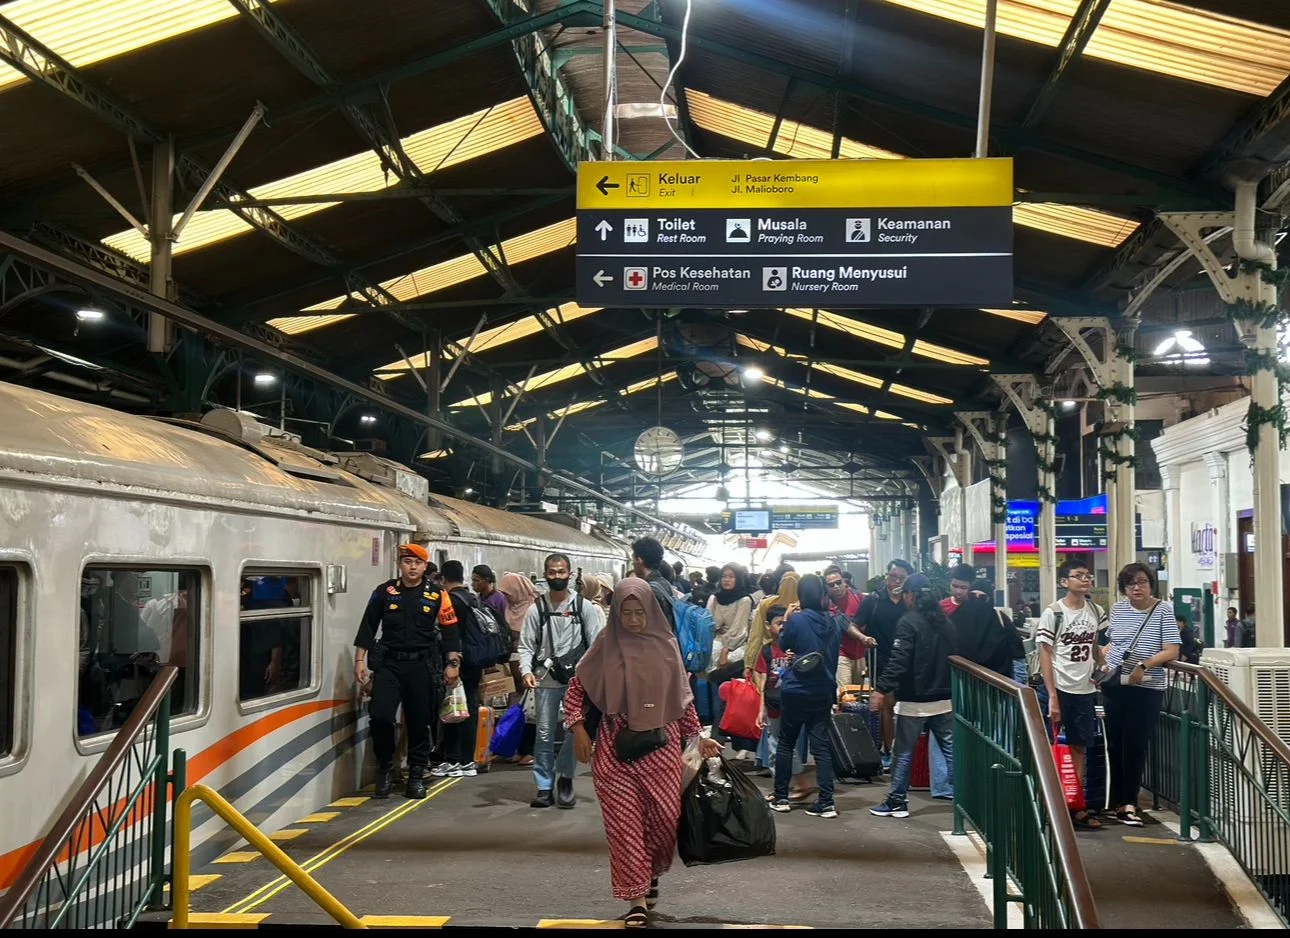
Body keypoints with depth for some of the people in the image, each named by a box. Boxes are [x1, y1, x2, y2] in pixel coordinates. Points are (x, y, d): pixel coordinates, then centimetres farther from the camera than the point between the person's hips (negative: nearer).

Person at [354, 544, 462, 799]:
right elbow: (367, 627, 7)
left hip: (421, 666, 0)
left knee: (419, 723, 4)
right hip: (388, 664, 0)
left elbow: (450, 631, 5)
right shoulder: (384, 592, 4)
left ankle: (416, 776, 17)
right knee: (380, 716, -12)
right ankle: (385, 769, 8)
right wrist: (360, 660, 3)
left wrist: (452, 664, -2)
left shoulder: (436, 596, 3)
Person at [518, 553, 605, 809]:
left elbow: (597, 643, 0)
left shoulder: (584, 606, 2)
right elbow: (526, 645, 1)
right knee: (544, 735, 6)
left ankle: (564, 777, 20)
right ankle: (544, 787, 15)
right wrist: (526, 670, -16)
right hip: (546, 680, 1)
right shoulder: (536, 608, 3)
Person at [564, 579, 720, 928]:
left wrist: (697, 736, 10)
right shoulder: (605, 647, -2)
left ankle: (651, 875, 30)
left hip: (660, 745, 1)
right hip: (615, 748, -1)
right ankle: (637, 898, 5)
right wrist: (578, 728, -5)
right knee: (625, 821, -2)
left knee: (666, 817, 1)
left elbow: (683, 696, 10)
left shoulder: (666, 646, 2)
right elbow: (576, 688, 6)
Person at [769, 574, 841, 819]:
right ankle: (826, 802, -2)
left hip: (796, 691, -3)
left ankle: (781, 798, 14)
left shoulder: (796, 619, -13)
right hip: (823, 692, 4)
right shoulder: (832, 622, 2)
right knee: (821, 745, 4)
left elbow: (784, 645, 3)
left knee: (786, 743, 11)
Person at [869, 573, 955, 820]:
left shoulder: (908, 622, -13)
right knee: (951, 750, 7)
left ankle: (897, 801, 11)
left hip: (914, 700, -6)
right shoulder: (946, 623, 9)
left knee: (904, 753, 5)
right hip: (944, 699, 6)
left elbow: (898, 661, -21)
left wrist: (881, 689, -21)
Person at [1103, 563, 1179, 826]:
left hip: (1147, 688, -4)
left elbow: (1171, 651, -12)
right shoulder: (1118, 609, 7)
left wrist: (1143, 665, -24)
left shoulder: (1163, 610, -6)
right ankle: (1119, 801, 18)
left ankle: (1127, 803, 2)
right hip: (1114, 685, 4)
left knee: (1136, 745, -3)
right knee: (1115, 744, 8)